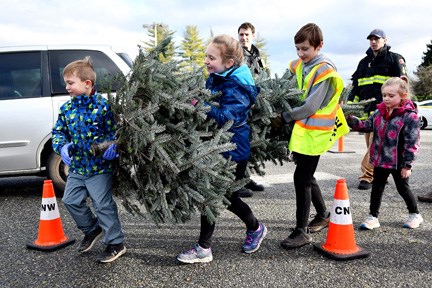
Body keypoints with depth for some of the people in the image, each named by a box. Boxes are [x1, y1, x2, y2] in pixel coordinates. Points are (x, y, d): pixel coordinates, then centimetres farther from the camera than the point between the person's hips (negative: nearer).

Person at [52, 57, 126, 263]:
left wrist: (113, 146, -30)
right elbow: (58, 132, 7)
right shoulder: (66, 108, 3)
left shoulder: (103, 106, -15)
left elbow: (115, 130, -11)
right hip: (76, 167, 7)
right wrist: (62, 146, -13)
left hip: (100, 167, -7)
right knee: (71, 200, 15)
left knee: (103, 205, -1)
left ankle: (115, 244, 16)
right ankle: (92, 229, 39)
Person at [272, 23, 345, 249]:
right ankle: (323, 215, 35)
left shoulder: (325, 70, -14)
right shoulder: (299, 66, 9)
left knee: (301, 177, -8)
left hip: (315, 132, -8)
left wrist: (284, 118, -14)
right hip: (302, 128, 8)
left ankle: (302, 231, 1)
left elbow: (311, 106, -19)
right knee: (306, 176, 15)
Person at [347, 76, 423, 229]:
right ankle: (373, 217, 20)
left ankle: (415, 215, 35)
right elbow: (367, 125, 8)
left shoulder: (410, 116, -17)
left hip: (398, 162, -5)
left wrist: (407, 164, -17)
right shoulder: (379, 112, 1)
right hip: (380, 159, 5)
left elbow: (412, 143, -17)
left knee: (403, 188, 12)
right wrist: (351, 120, -10)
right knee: (377, 187, 10)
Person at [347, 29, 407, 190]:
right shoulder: (364, 62, 23)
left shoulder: (394, 59, 6)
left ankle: (367, 176, -11)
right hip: (367, 110, 6)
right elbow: (356, 86, 24)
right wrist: (350, 104, 15)